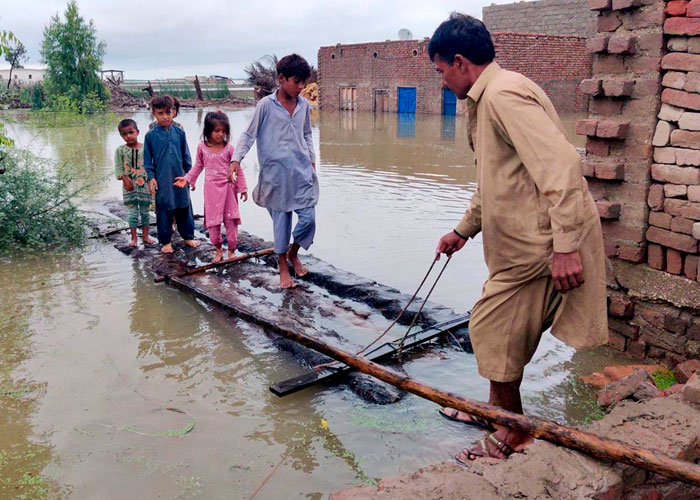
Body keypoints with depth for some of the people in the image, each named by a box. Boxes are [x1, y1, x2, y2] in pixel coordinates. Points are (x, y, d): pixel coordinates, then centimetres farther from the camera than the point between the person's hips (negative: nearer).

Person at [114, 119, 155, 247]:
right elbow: (118, 168, -2)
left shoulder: (145, 148, -1)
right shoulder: (120, 150, -1)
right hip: (129, 185, -1)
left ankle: (145, 236, 19)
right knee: (133, 212, 2)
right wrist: (124, 179, -15)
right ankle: (134, 238, 11)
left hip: (144, 185, 1)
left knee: (145, 211, 9)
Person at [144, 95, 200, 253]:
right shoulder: (151, 135, -5)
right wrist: (151, 177, -5)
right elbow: (147, 159, 1)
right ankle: (166, 241, 17)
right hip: (162, 181, -2)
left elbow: (186, 155, 9)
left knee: (184, 208, 13)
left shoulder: (179, 132, 1)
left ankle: (188, 236, 28)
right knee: (163, 211, 6)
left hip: (180, 178, 3)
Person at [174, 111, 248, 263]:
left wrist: (243, 188, -1)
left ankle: (231, 250, 15)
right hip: (211, 189, 1)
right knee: (213, 221, 6)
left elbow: (238, 169, -1)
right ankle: (218, 250, 22)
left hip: (227, 187, -1)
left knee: (231, 220, 2)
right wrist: (187, 179, 3)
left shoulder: (229, 148, -6)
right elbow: (198, 166, 12)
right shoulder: (202, 147, -1)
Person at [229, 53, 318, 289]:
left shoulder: (303, 104, 7)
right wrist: (237, 159, -13)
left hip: (302, 171, 4)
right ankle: (283, 269, 21)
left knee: (308, 218, -3)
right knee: (281, 221, 4)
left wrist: (311, 159, 15)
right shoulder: (266, 105, -6)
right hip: (277, 173, -4)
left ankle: (293, 253, 26)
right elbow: (248, 134, -2)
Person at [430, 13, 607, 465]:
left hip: (541, 245, -10)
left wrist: (566, 246, -30)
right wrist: (463, 231, 38)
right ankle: (499, 410, 39)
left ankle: (513, 438, 18)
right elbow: (494, 183, 30)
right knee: (502, 332, 20)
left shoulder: (504, 94, -16)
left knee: (493, 332, 0)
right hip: (523, 242, 10)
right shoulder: (488, 98, 18)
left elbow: (560, 164, -27)